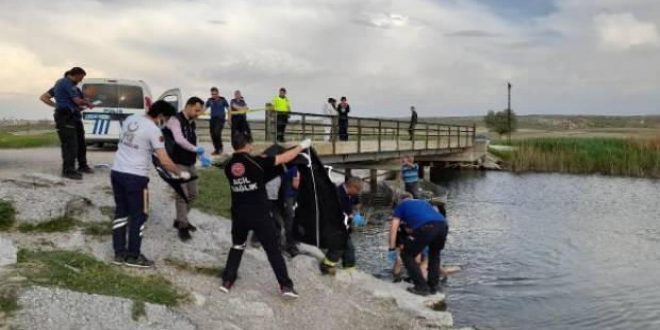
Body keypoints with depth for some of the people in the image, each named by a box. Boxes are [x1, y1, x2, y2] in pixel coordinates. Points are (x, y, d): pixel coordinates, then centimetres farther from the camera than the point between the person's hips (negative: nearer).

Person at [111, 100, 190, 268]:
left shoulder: (130, 119, 9)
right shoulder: (154, 130, -14)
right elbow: (165, 161, -16)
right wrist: (181, 173, -3)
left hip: (117, 172, 8)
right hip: (135, 177, -8)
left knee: (121, 212, 16)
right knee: (138, 215, 6)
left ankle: (119, 253, 22)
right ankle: (133, 256, 14)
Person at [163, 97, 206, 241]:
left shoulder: (192, 123, 11)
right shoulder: (175, 120, -15)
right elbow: (179, 140, -30)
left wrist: (201, 155, 5)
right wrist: (196, 149, -30)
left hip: (190, 163, 9)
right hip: (178, 164, -9)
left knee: (192, 194, 14)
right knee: (182, 194, -8)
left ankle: (180, 220, 29)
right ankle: (182, 226, 2)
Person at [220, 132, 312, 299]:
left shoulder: (228, 166, 2)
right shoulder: (256, 162, -11)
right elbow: (284, 158, -4)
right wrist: (302, 146, 9)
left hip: (239, 214, 4)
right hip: (258, 214, -4)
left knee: (237, 246, 24)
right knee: (273, 249, 4)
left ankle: (227, 281, 20)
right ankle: (286, 286, 4)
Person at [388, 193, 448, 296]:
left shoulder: (401, 205, 28)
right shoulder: (423, 203, 41)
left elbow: (393, 227, 19)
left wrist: (392, 248, 19)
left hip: (425, 227, -5)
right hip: (443, 225, 5)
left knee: (407, 255, 13)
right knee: (434, 254, 31)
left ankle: (422, 287, 8)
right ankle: (433, 286, 30)